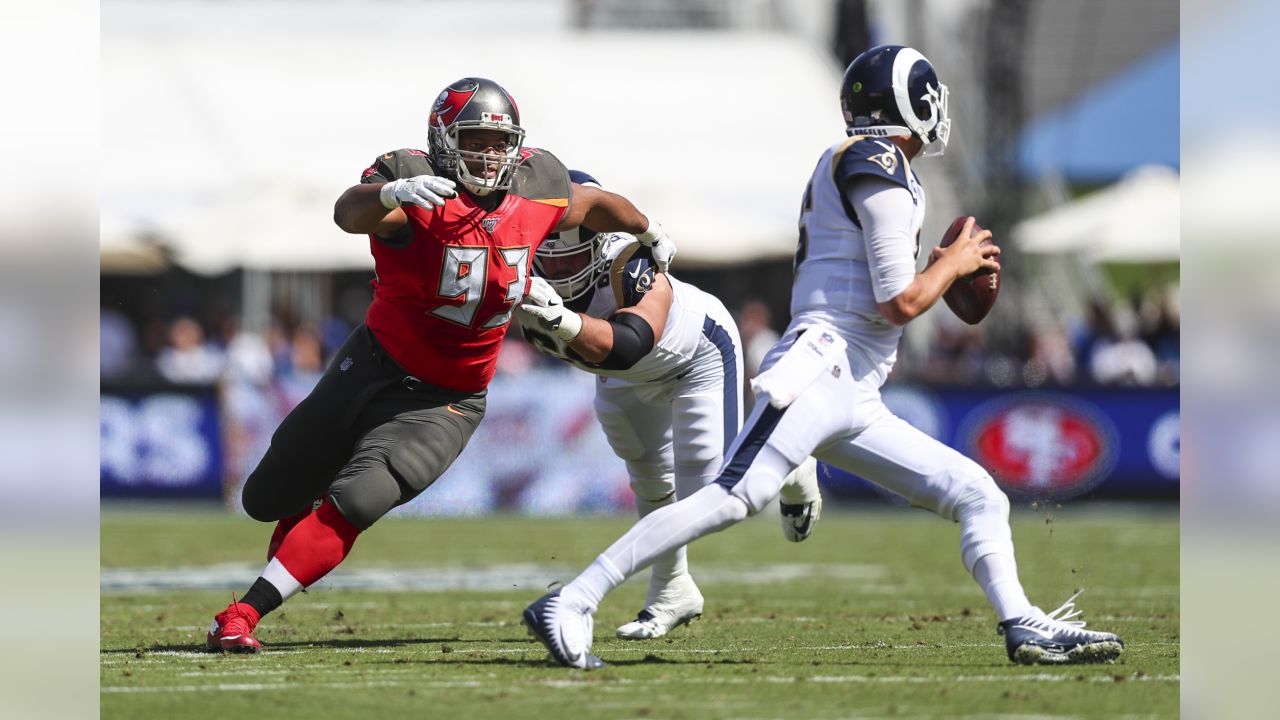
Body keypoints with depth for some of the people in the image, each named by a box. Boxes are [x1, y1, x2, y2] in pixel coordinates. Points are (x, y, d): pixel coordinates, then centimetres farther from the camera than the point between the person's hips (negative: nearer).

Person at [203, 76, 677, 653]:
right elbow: (350, 212, -45)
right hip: (374, 365, -1)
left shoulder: (536, 194, -9)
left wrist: (650, 234, 27)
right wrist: (393, 193, -66)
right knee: (270, 498, 14)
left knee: (356, 503, -22)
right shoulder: (413, 186, -22)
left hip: (444, 404, 1)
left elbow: (594, 203, 14)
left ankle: (245, 614, -17)